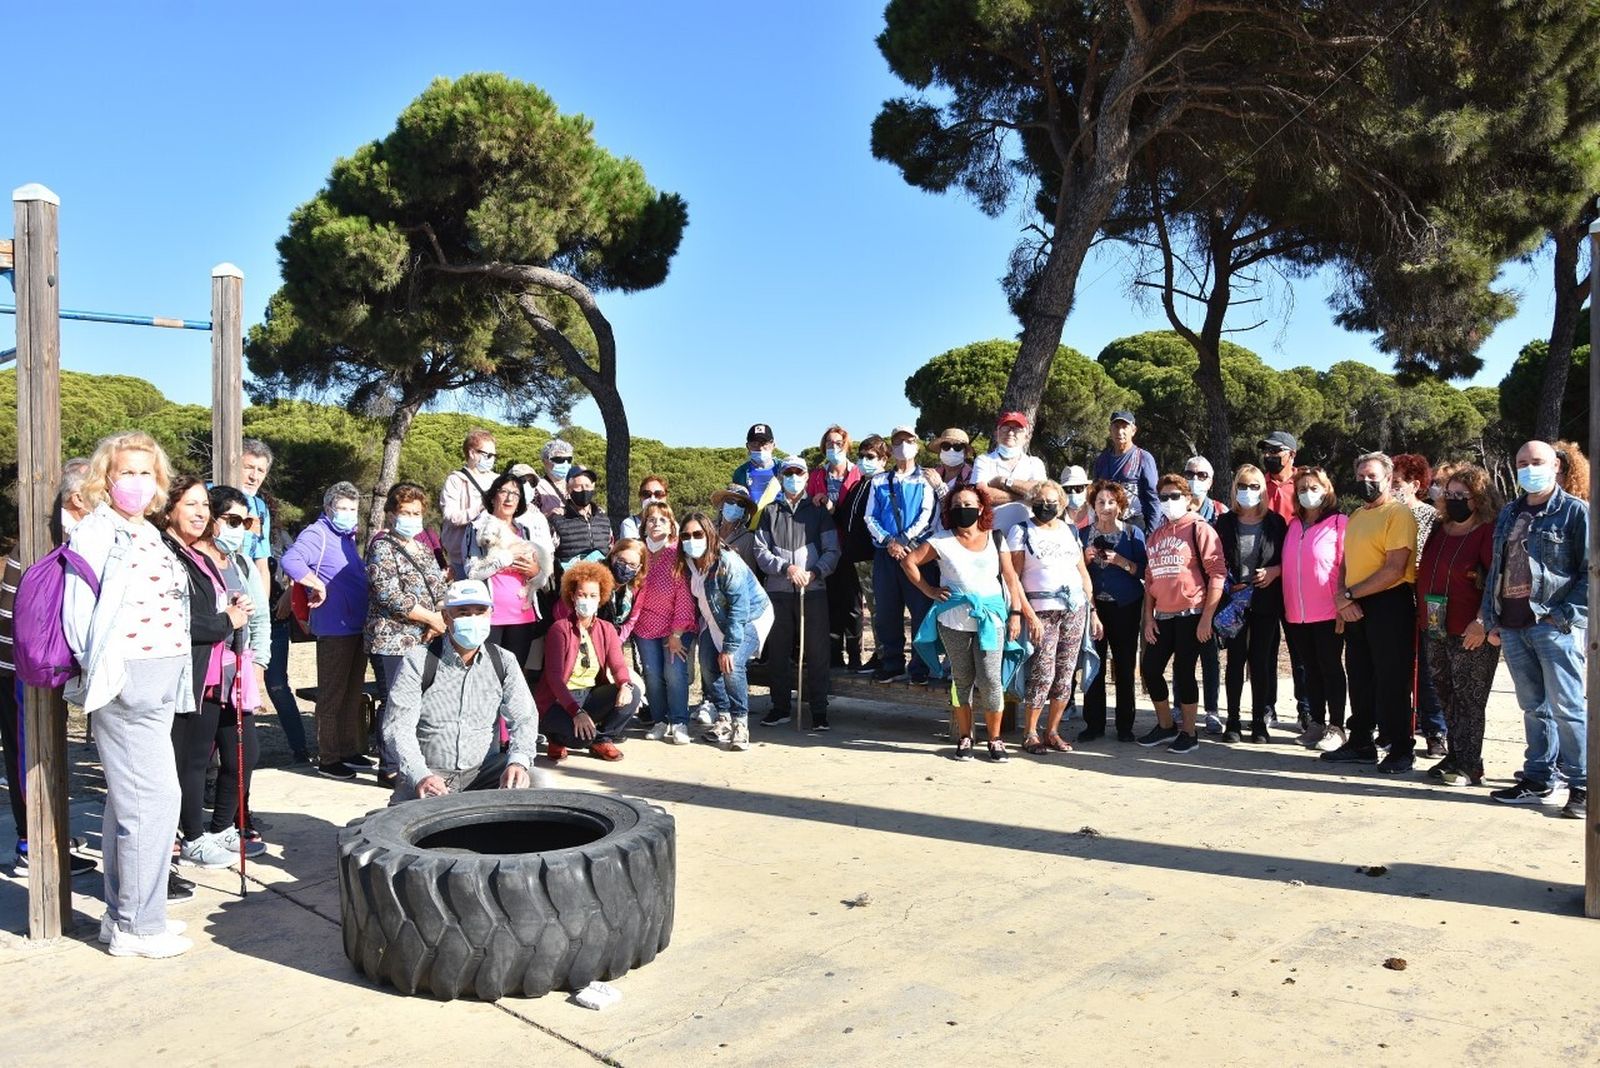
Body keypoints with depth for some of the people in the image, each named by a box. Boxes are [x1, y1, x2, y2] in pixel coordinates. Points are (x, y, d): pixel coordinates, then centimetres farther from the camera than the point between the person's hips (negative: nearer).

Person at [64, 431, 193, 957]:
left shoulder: (149, 533, 17)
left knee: (128, 798, 14)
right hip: (127, 683, -8)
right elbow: (78, 607, -13)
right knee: (154, 797, -8)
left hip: (161, 683, 8)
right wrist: (101, 670, -15)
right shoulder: (97, 531, -7)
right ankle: (137, 925, 1)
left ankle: (122, 914, 22)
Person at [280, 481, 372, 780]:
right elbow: (290, 561, -29)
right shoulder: (317, 534, -11)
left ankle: (350, 750, 27)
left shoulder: (347, 537, 17)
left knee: (354, 693, 16)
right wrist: (318, 585, -22)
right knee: (332, 695, -1)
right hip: (334, 629, -9)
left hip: (358, 626, 9)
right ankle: (328, 758, 6)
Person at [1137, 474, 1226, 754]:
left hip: (1190, 614, -7)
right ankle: (1166, 726, 25)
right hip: (1162, 616, 7)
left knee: (1183, 671, -4)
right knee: (1151, 670, 7)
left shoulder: (1199, 529, -5)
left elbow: (1217, 574, -11)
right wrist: (1149, 617, 9)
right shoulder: (1156, 535, 15)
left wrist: (1207, 617, -14)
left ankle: (1188, 734, 10)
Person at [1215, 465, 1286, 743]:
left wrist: (1274, 571, -12)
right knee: (1236, 660, 3)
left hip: (1265, 602, 0)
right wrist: (1228, 585, -10)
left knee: (1261, 661, 4)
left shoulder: (1275, 522, 2)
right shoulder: (1225, 522, 4)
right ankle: (1233, 720, 9)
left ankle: (1259, 720, 12)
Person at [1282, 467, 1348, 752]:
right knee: (1310, 669, 12)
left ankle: (1336, 728, 9)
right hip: (1297, 614, 5)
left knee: (1330, 668, 2)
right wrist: (1286, 607, 10)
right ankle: (1316, 723, 21)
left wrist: (1343, 606, -13)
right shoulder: (1293, 525, 11)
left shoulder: (1339, 523, -6)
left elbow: (1346, 567, -9)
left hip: (1328, 613, -5)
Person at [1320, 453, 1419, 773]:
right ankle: (1360, 743, 24)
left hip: (1389, 605, -8)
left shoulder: (1399, 514, -10)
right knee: (1359, 679, 14)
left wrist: (1349, 595, -14)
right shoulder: (1355, 517, 16)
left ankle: (1401, 750, 8)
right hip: (1355, 609, 8)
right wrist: (1342, 597, -2)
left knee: (1391, 682, -2)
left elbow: (1394, 570, -18)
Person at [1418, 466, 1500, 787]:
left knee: (1469, 699, -2)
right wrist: (1422, 616, 16)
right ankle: (1455, 756, 21)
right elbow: (1424, 575, 21)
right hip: (1435, 629, 7)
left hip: (1472, 634, -7)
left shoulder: (1489, 532, -8)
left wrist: (1483, 623, -19)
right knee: (1447, 697, 12)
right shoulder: (1440, 530, 15)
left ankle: (1469, 766, 3)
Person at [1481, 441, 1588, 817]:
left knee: (1565, 706, -6)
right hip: (1512, 624, 6)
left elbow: (1590, 571, -6)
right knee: (1533, 707, 12)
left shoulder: (1575, 511, -1)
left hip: (1554, 625, -6)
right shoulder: (1508, 515, 18)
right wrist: (1491, 619, 13)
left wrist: (1567, 614, -14)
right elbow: (1495, 569, 20)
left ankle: (1582, 786, 2)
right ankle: (1538, 780, 19)